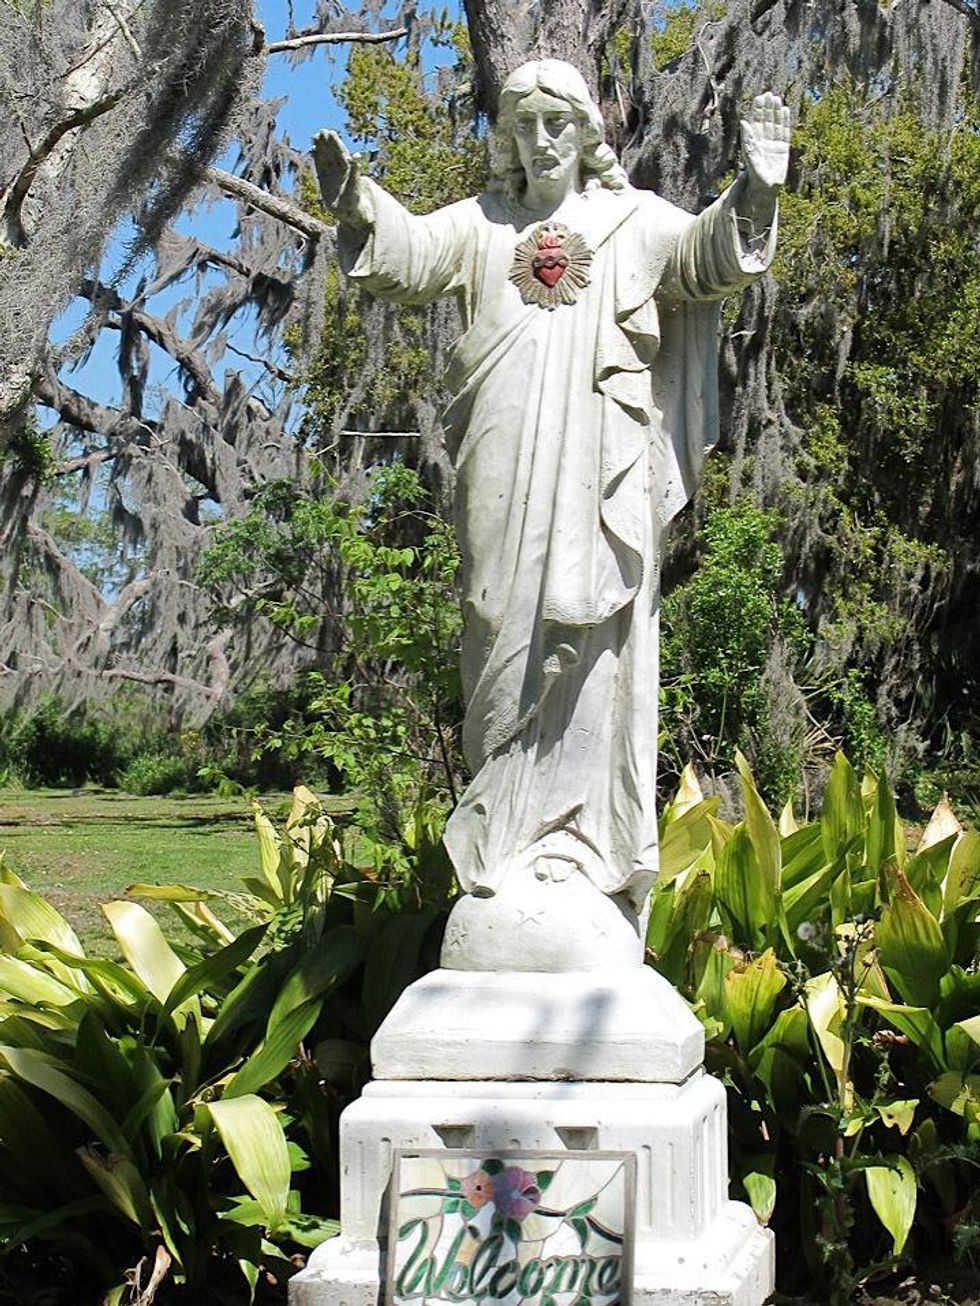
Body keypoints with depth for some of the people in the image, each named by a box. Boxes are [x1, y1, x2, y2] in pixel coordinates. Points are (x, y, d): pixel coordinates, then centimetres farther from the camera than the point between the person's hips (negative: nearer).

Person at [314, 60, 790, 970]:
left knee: (593, 654, -6)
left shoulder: (634, 221, 13)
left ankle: (582, 861, -4)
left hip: (601, 478, -1)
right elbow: (408, 256, 2)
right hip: (505, 480, 1)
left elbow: (707, 258, -1)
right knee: (509, 650, 1)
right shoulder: (480, 226, 17)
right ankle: (505, 868, 4)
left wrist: (753, 192, -20)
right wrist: (355, 206, -18)